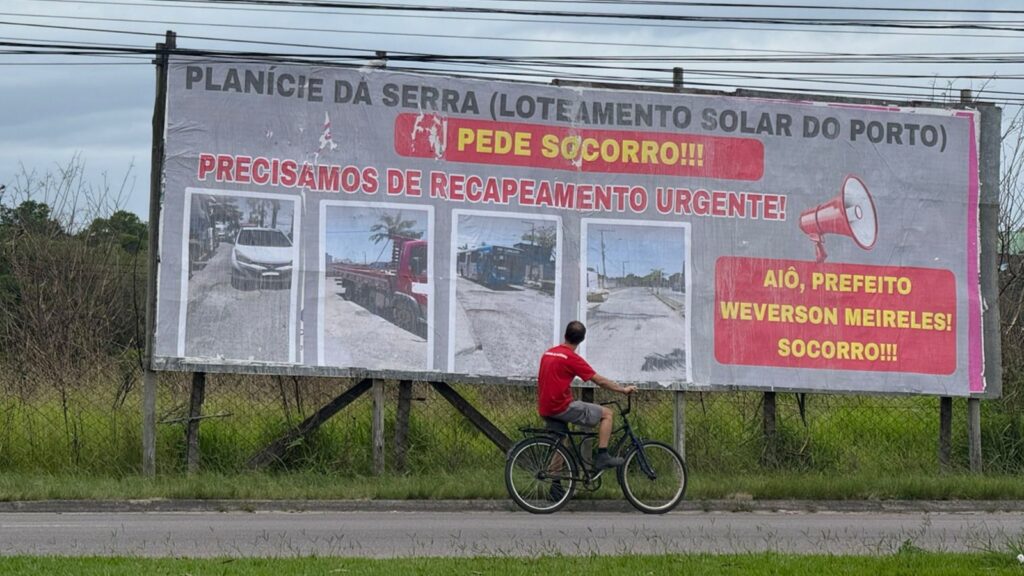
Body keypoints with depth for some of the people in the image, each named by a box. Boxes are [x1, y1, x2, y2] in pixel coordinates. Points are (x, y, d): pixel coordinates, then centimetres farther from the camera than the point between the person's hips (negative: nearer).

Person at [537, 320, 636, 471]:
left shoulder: (548, 353, 11)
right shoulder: (572, 358, -13)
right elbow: (600, 381, -9)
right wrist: (623, 389, 2)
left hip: (545, 410, 8)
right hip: (561, 408, -8)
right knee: (606, 414, 2)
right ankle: (602, 456, -3)